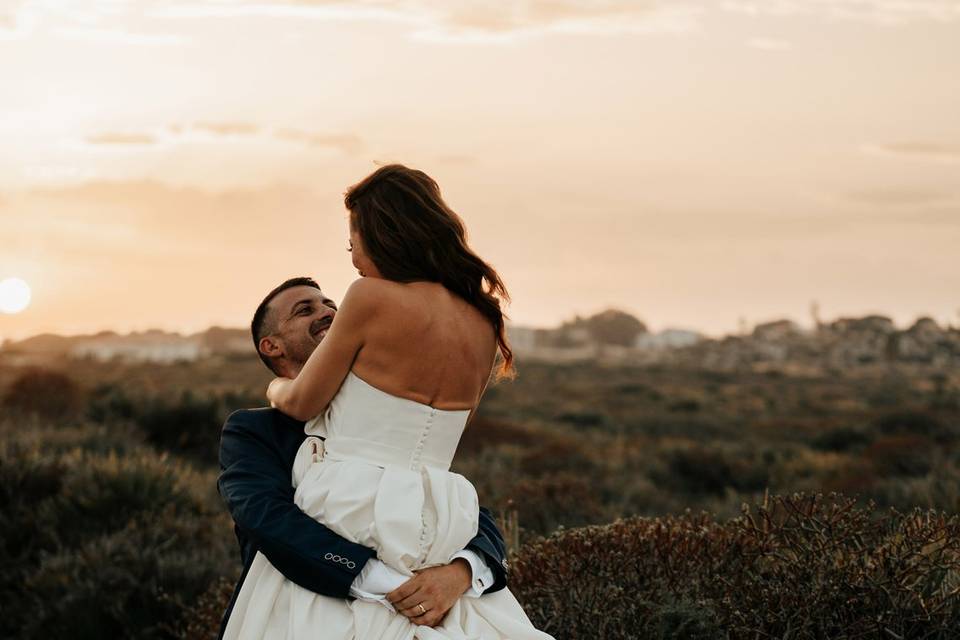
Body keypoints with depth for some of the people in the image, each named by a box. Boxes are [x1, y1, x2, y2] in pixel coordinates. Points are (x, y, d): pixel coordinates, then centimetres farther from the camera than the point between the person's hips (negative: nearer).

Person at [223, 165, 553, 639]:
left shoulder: (373, 297, -12)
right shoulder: (484, 322, 5)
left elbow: (301, 403, -1)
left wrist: (276, 388, 20)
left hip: (351, 513, -6)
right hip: (437, 524, 6)